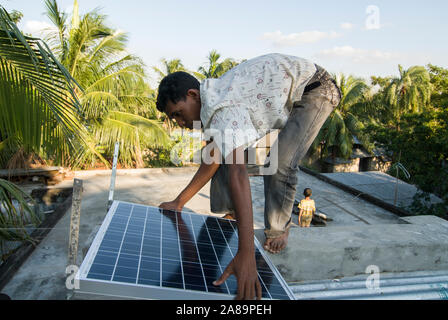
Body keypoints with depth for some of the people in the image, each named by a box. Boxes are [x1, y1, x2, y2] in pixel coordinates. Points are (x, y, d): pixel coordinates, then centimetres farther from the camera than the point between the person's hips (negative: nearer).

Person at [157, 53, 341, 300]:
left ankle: (278, 229, 3)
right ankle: (226, 212, 16)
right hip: (287, 93, 9)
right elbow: (212, 161, 1)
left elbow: (238, 174, -46)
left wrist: (246, 254, -52)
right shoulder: (212, 103, -6)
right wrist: (179, 202, 3)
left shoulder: (223, 110, -35)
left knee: (279, 163, -23)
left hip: (314, 89, -8)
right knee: (230, 151, 2)